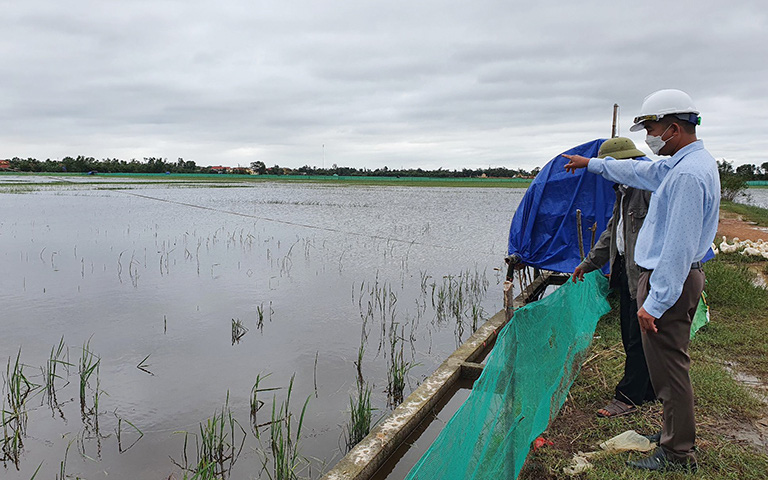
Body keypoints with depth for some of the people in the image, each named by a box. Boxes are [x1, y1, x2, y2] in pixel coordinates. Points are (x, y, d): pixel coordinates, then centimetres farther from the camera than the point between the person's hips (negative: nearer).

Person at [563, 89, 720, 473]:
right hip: (678, 276, 11)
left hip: (668, 281, -10)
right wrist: (592, 164, 38)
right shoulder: (683, 162, 10)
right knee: (669, 364, 19)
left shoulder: (687, 174, -23)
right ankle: (676, 433, 32)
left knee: (669, 367, -1)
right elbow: (640, 171, 28)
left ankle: (678, 454, 11)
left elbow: (679, 246, -26)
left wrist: (654, 302, -24)